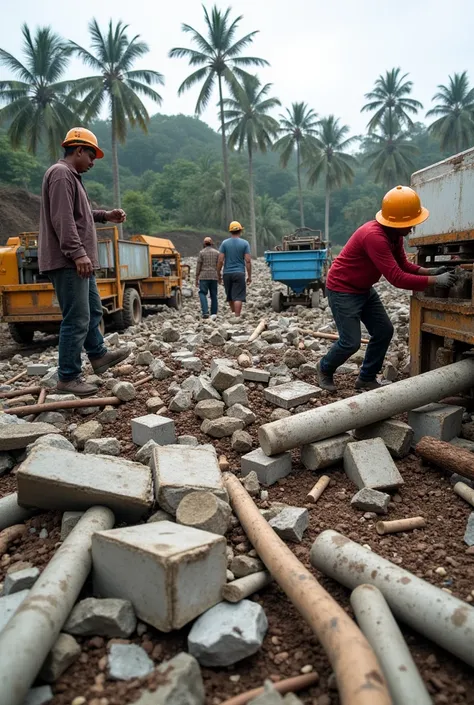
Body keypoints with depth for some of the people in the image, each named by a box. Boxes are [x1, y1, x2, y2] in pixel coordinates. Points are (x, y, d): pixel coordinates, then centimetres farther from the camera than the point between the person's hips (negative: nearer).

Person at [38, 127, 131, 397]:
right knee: (77, 319, -9)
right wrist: (78, 253, -28)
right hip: (68, 261, -11)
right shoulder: (61, 174, -12)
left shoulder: (72, 176, 22)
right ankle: (68, 378, -2)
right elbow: (62, 219, -22)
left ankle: (99, 356, 34)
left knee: (93, 310, 20)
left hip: (78, 261, 11)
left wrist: (106, 216, 18)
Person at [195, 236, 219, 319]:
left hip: (204, 276, -3)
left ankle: (205, 312, -17)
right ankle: (214, 313, 8)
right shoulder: (216, 252, 7)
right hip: (214, 276, 3)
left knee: (203, 293, -1)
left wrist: (196, 279, 4)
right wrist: (219, 276, 15)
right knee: (213, 295, 8)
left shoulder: (201, 252, 0)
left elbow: (198, 266, -1)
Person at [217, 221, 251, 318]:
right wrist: (249, 276, 0)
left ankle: (233, 313, 27)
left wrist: (218, 274, 7)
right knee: (238, 297, -5)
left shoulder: (225, 243, 3)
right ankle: (237, 317, -10)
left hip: (227, 273, 2)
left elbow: (220, 260, -2)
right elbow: (248, 261, -5)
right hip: (239, 273, -2)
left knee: (230, 296, 15)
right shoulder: (245, 243, 0)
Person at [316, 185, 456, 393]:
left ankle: (366, 378, 18)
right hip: (342, 290, -9)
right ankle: (325, 368, 21)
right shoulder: (374, 236, -32)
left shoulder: (395, 234, -3)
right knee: (351, 342, -8)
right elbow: (397, 279, -34)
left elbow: (403, 265, 7)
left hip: (364, 289, 10)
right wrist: (435, 281, -28)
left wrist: (430, 271, -9)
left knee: (384, 331, 6)